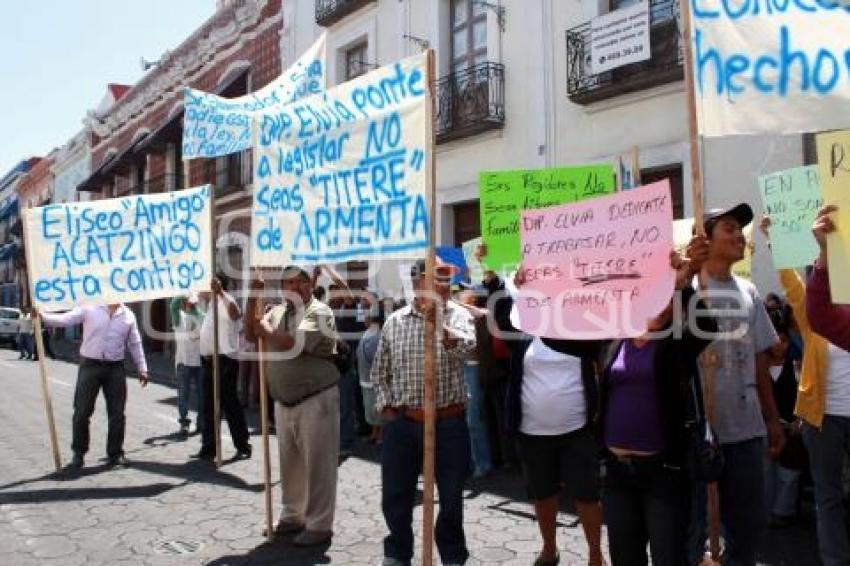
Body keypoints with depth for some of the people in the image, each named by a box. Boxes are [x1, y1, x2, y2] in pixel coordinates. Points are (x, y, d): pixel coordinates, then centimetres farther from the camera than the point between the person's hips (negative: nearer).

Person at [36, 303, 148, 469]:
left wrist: (142, 369, 9)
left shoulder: (128, 315, 7)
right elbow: (65, 319, -8)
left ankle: (115, 453, 18)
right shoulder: (90, 309, -1)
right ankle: (78, 454, 15)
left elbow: (135, 344, 12)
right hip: (90, 365, -2)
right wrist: (42, 316, -24)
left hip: (115, 368, 2)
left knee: (117, 413, 5)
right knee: (82, 412, 1)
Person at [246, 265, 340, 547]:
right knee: (290, 463, 17)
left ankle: (319, 526, 9)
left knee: (317, 465, -1)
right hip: (284, 402, 7)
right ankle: (292, 516, 32)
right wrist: (252, 299, -4)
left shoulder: (319, 312, -12)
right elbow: (250, 334, 3)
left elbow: (293, 343, -24)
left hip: (316, 400, -7)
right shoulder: (277, 312, 11)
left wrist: (266, 331, -10)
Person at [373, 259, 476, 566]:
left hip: (448, 423, -2)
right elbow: (380, 371, 11)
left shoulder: (458, 315, -3)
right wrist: (385, 406, 2)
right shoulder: (394, 321, 3)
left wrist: (437, 320, -33)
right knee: (395, 497, 13)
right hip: (401, 423, 2)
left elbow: (467, 348, -24)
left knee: (451, 498, 10)